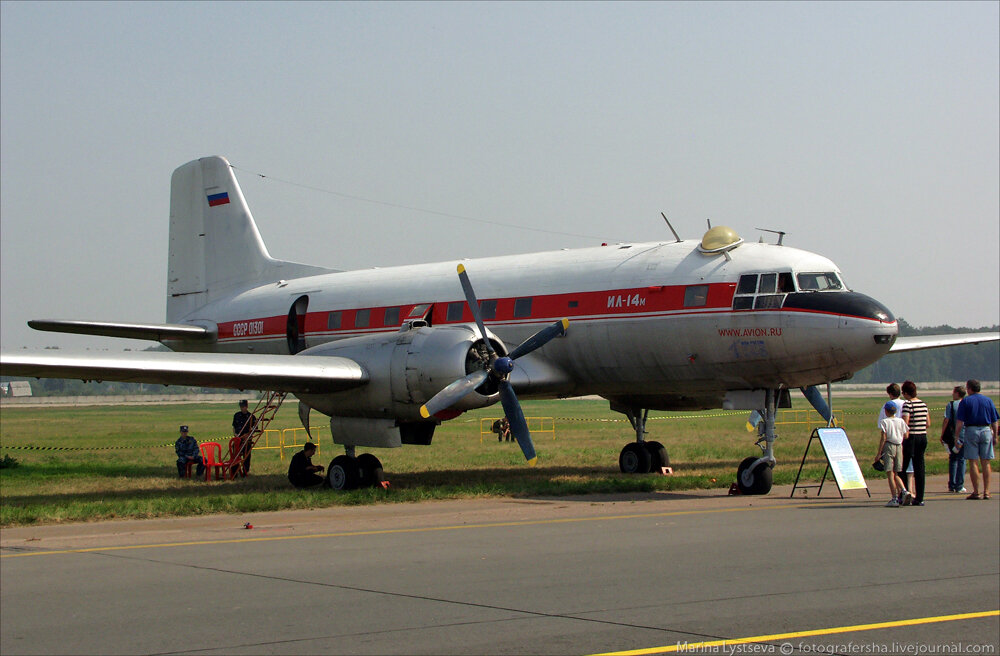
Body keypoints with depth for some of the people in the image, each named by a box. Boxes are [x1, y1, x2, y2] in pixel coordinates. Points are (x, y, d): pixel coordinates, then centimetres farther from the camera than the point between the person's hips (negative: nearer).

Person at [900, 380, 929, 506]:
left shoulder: (907, 404, -12)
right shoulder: (923, 404, 10)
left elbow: (905, 423, -19)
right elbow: (928, 424, 13)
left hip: (911, 438, -6)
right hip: (923, 437, 6)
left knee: (903, 467, 5)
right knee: (919, 468, 7)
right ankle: (919, 498, 6)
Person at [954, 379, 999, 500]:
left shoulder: (965, 401, 0)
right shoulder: (988, 400, 8)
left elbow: (959, 422, -6)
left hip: (971, 431, -3)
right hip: (986, 431, 3)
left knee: (973, 462, 0)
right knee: (986, 463, 6)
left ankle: (976, 492, -2)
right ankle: (986, 491, 5)